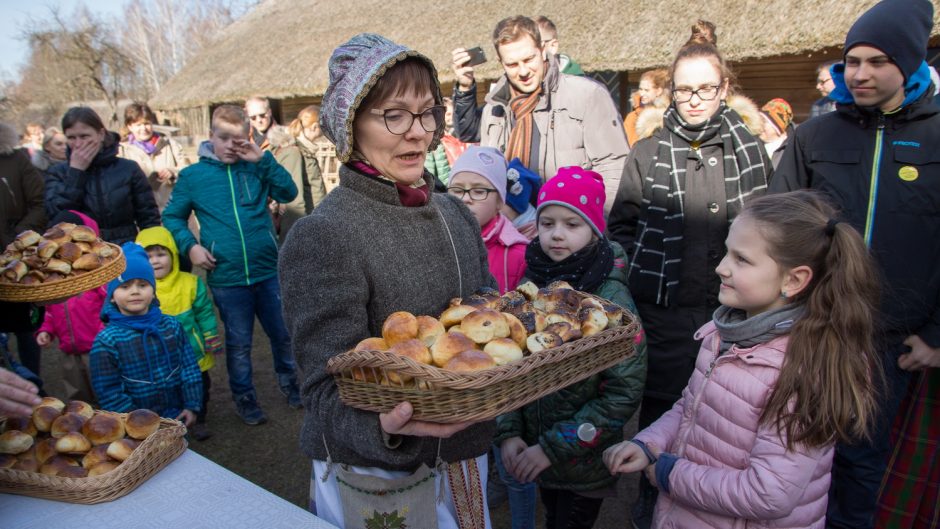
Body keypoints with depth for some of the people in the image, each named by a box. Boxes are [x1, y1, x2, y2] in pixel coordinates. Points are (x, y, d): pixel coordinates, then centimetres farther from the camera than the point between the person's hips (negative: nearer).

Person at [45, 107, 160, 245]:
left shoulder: (129, 169, 7)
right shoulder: (57, 173, 12)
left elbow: (150, 219, 6)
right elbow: (57, 216, -4)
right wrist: (76, 171, -2)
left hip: (125, 249, -2)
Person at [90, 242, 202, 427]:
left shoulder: (171, 326, -5)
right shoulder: (107, 341, -15)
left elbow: (190, 368, 0)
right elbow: (108, 391, -12)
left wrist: (192, 406, -5)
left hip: (177, 417, 3)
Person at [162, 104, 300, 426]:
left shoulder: (256, 168, 2)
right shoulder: (193, 175, 1)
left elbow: (288, 193, -11)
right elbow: (172, 217, 8)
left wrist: (263, 159, -16)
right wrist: (189, 245, -7)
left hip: (269, 271, 1)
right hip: (226, 278, -1)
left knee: (283, 333, 15)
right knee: (238, 343, 13)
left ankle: (289, 381, 40)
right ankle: (244, 396, 34)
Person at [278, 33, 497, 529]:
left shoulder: (455, 214, 0)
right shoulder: (321, 237, -20)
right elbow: (328, 388, -22)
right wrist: (385, 426, -42)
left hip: (465, 451, 6)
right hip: (377, 477, -6)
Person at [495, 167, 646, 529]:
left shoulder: (611, 298, -18)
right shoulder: (530, 287, -6)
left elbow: (625, 392, -19)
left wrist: (554, 447, -19)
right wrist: (508, 432, -10)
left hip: (585, 461, -4)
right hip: (531, 451, 4)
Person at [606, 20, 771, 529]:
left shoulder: (751, 149, 6)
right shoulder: (648, 153, 2)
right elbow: (622, 226, 6)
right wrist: (639, 278, -2)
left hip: (731, 308, 2)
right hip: (665, 310, -1)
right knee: (660, 410, 9)